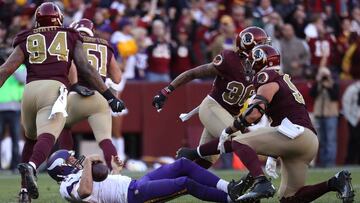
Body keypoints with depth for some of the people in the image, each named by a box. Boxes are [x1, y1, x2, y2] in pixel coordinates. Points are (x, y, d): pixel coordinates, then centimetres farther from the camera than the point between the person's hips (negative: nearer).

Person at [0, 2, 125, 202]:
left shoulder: (26, 40, 21)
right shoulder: (70, 37, 20)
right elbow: (86, 69, 10)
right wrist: (109, 96, 11)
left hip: (30, 89, 3)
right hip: (54, 88, -3)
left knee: (31, 139, 24)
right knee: (47, 136, -20)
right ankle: (31, 166, -51)